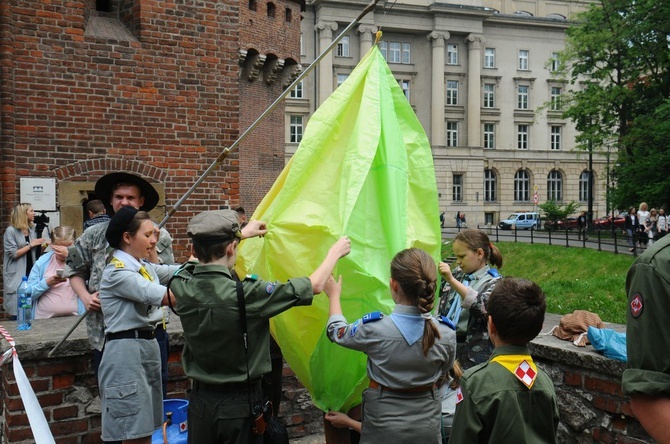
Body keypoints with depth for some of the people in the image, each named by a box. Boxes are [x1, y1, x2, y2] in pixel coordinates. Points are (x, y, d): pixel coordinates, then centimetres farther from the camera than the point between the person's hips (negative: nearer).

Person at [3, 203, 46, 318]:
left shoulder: (32, 229, 10)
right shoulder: (11, 231, -8)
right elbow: (13, 254, -14)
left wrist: (41, 246, -3)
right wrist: (31, 245, -15)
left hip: (31, 273, 6)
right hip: (17, 276, -5)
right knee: (18, 311, -3)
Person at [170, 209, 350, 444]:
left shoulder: (181, 285, -11)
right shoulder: (247, 293, -27)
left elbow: (205, 255, 13)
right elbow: (314, 285, -16)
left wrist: (242, 233, 27)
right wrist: (335, 252, 2)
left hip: (200, 401, 5)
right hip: (241, 404, -5)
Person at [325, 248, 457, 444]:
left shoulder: (375, 329, -23)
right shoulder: (446, 334, -16)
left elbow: (336, 332, -2)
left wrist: (334, 295, 15)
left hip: (384, 423, -2)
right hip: (427, 423, 2)